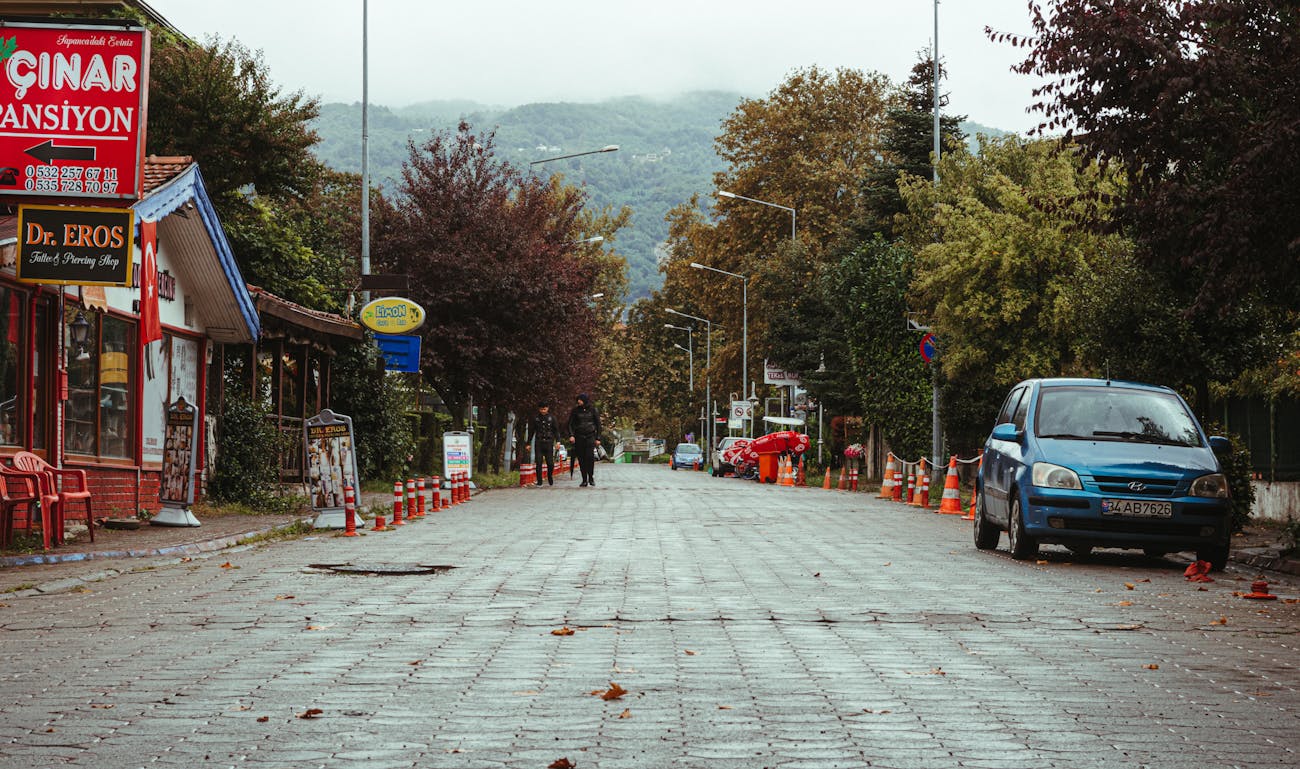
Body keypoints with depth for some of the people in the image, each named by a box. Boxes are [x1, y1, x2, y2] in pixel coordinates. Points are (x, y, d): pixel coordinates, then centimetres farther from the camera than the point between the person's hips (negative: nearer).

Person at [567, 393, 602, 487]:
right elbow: (570, 423, 6)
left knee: (590, 456, -16)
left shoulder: (593, 410, 3)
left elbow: (598, 424, 8)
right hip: (579, 437, 2)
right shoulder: (575, 410, 6)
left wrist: (598, 438, 4)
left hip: (590, 436, -2)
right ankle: (584, 480, 5)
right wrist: (571, 435, -9)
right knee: (581, 459, 0)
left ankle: (591, 478, -3)